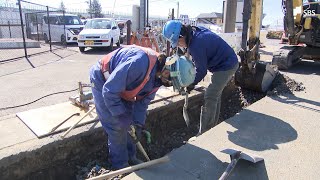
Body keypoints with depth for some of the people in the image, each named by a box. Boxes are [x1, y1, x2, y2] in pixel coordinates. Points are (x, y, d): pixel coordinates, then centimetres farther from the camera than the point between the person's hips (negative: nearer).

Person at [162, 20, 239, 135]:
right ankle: (213, 125, 32)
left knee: (210, 97, -9)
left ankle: (204, 134, -1)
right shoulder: (196, 32, 1)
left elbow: (202, 70, -19)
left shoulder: (196, 45, -29)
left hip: (226, 66, -10)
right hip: (230, 62, 10)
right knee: (215, 94, 18)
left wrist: (192, 84, -6)